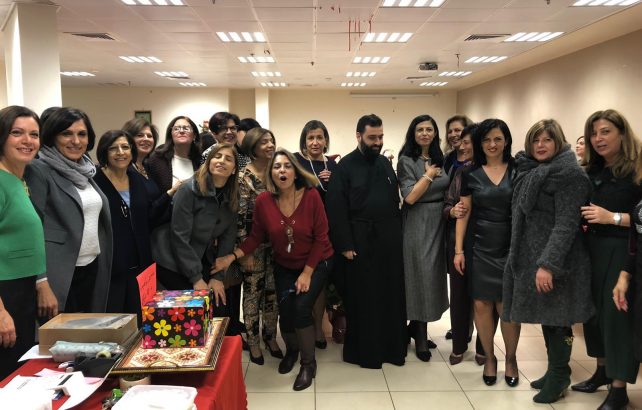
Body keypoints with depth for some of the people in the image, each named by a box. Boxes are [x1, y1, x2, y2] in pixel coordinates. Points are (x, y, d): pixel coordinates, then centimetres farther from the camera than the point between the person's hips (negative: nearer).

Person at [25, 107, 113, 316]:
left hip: (93, 270, 7)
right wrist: (42, 284, -20)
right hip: (59, 275, -7)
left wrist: (102, 267, 14)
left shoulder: (85, 171, 12)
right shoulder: (38, 170, -9)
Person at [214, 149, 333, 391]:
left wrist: (307, 273, -14)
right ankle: (291, 350, 32)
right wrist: (232, 257, -21)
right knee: (285, 310, -5)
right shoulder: (263, 201, -16)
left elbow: (320, 237, -16)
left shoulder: (311, 196, -22)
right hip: (284, 267, 2)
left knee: (301, 307, -17)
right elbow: (256, 237, -7)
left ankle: (308, 363, 7)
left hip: (316, 263, -2)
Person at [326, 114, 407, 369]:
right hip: (361, 243, -5)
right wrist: (345, 245, -14)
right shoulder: (345, 166, -7)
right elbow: (336, 209, -11)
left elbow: (396, 199, 15)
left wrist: (398, 231, 8)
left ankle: (392, 346, 25)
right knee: (363, 298, 4)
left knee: (391, 295, 11)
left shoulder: (385, 163, 11)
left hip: (389, 240, 5)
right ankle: (364, 350, 18)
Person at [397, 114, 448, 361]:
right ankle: (421, 338, 10)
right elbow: (410, 197, -19)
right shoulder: (407, 160, -9)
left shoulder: (439, 159, 10)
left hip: (438, 223, 7)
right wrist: (428, 174, -12)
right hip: (417, 225, -7)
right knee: (421, 276, -2)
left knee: (433, 274, 11)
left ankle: (415, 327, 26)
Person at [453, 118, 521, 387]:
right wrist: (459, 249, -1)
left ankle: (511, 358, 23)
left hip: (511, 247, -1)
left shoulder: (518, 171, 1)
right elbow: (463, 214, 4)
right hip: (479, 248, 1)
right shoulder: (471, 174, 3)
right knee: (482, 304, 3)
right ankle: (489, 357, 22)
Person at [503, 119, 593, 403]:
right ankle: (555, 370, 28)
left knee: (557, 319, 2)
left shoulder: (569, 175, -12)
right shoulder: (530, 173, 12)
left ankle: (559, 375, 17)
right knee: (545, 316, 15)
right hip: (530, 257, 8)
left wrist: (548, 264, -25)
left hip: (555, 260, -8)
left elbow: (566, 224, -19)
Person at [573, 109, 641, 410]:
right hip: (592, 249, 7)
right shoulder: (592, 171, 10)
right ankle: (602, 370, 31)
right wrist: (581, 217, -2)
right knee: (593, 310, 13)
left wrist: (613, 218, -21)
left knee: (617, 315, -1)